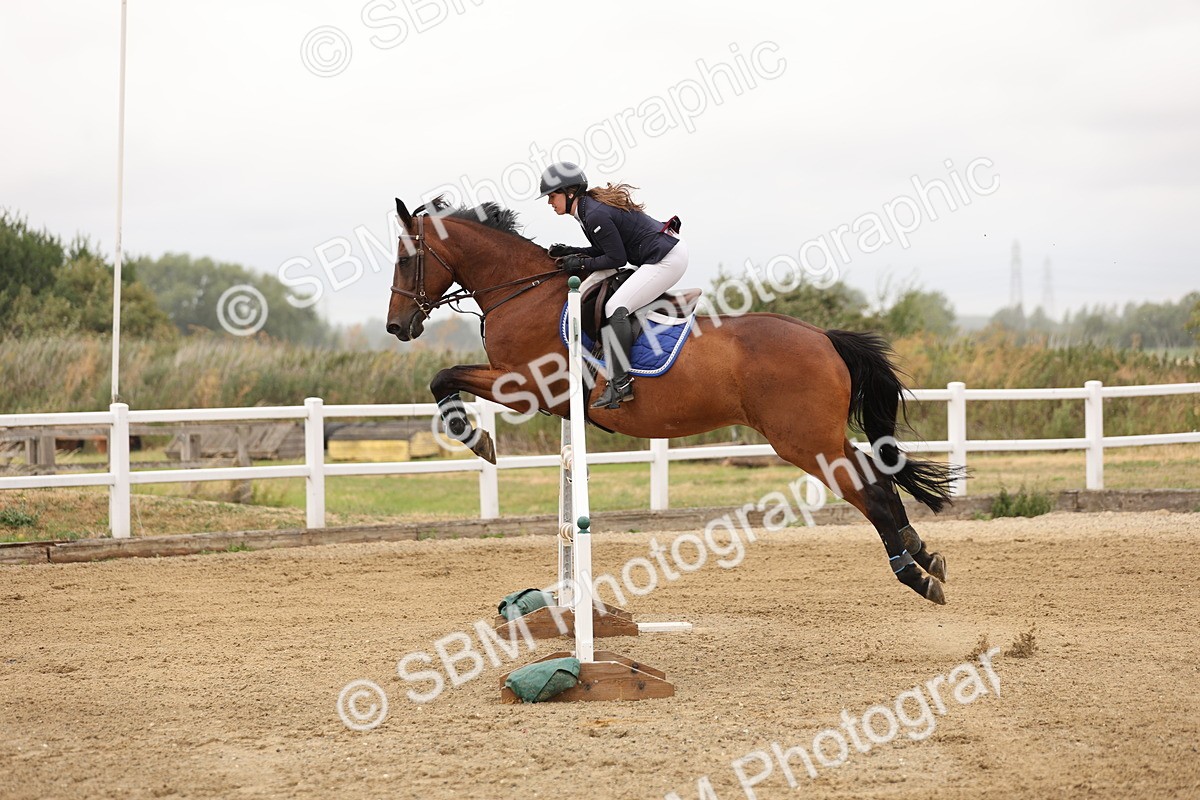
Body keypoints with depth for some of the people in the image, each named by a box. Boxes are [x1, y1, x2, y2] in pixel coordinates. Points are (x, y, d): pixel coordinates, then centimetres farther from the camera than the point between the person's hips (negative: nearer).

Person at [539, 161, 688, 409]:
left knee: (616, 307, -18)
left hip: (667, 260, -11)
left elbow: (617, 259, -17)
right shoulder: (590, 207, 10)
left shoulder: (595, 216, -20)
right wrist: (570, 252, 8)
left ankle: (620, 383, -21)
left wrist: (582, 264, -9)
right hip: (670, 250, 11)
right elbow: (604, 250, 18)